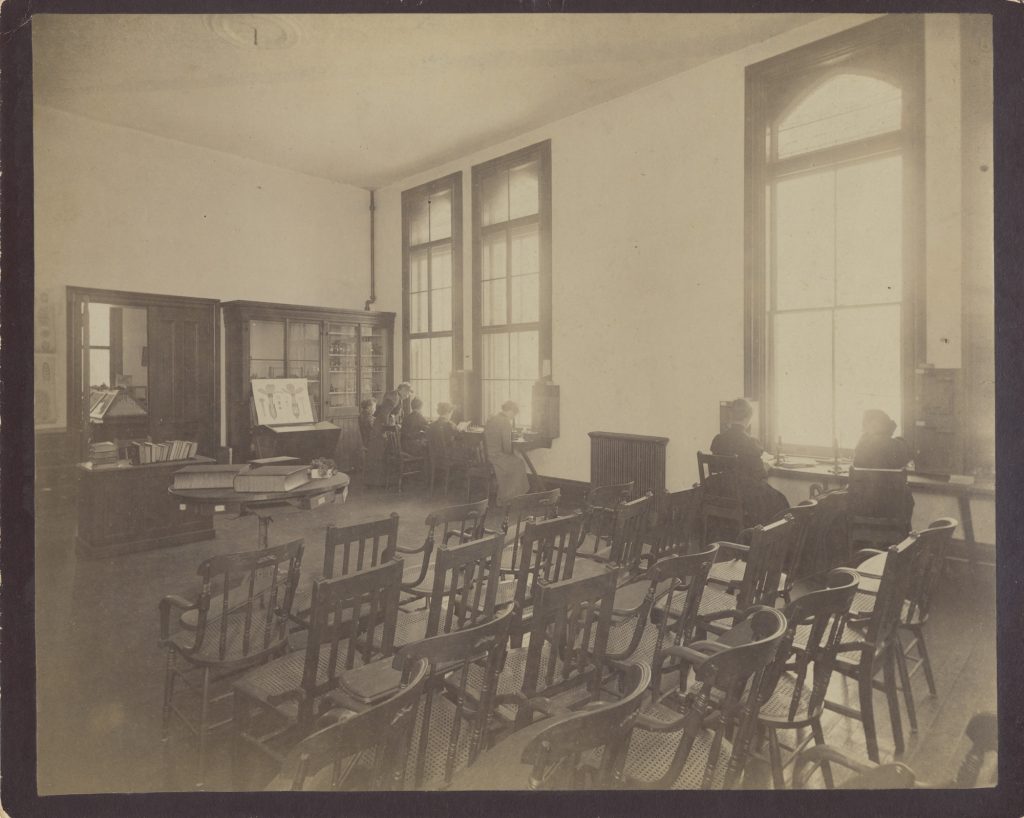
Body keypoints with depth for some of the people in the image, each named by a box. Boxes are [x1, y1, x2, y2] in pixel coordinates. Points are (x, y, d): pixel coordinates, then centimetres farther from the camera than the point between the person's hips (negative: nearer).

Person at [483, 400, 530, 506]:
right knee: (519, 463, 13)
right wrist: (513, 452, 2)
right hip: (497, 457, -9)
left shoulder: (491, 419, 9)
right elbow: (507, 447, -19)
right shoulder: (506, 422, -17)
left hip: (486, 456, 9)